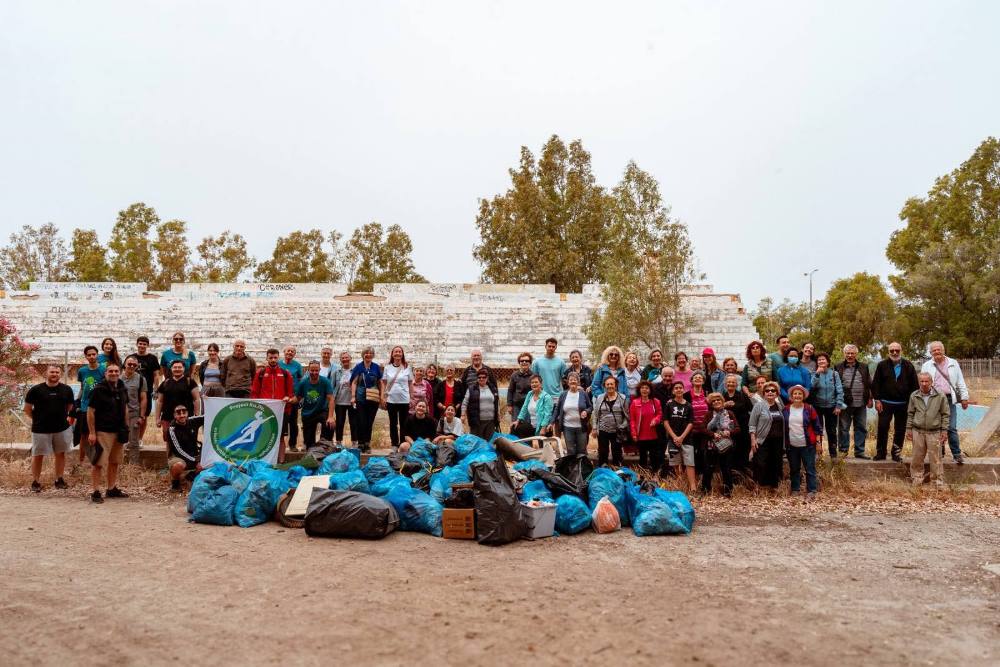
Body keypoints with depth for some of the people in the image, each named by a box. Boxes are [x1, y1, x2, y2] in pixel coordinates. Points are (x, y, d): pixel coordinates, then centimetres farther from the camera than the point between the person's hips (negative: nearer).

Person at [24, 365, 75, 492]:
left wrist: (65, 417, 7)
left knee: (60, 453, 9)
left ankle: (59, 480, 20)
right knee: (38, 455, 3)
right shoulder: (36, 390, -5)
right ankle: (35, 482, 14)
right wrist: (37, 419, 1)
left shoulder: (66, 389, 3)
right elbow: (27, 408, 3)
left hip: (62, 428, 3)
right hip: (40, 429, -2)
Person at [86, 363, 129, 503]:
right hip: (102, 432, -7)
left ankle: (112, 489, 24)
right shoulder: (98, 389, -10)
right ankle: (95, 492, 1)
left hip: (117, 432, 7)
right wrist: (92, 432, -15)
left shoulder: (122, 389, 9)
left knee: (114, 462, 14)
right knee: (98, 462, -5)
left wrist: (126, 427, 14)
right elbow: (90, 411, -11)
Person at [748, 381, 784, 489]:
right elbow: (752, 424, -5)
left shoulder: (779, 406, 12)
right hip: (763, 441, -5)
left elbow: (783, 424, 18)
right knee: (761, 465, -8)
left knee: (776, 465, 7)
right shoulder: (759, 405, -3)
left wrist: (784, 443, 14)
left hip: (777, 442, 5)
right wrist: (753, 440, -13)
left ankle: (774, 487, 17)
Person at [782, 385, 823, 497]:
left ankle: (811, 491, 4)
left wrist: (818, 442, -4)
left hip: (807, 445, -3)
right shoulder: (786, 410, 5)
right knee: (794, 469, 12)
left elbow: (817, 427, 0)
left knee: (810, 469, -1)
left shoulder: (809, 409, -1)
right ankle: (794, 489, 22)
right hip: (791, 446, 3)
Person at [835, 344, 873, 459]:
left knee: (861, 428, 7)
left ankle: (859, 451, 15)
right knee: (843, 428, 2)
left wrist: (869, 398, 9)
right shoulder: (838, 368, 3)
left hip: (860, 404, 3)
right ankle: (843, 450, 12)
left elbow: (869, 384, 15)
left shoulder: (863, 368, 11)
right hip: (845, 403, -3)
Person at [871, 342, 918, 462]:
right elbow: (875, 384, 0)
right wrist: (877, 400, -6)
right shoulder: (882, 365, 2)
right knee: (882, 428, 0)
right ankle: (880, 453, 9)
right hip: (885, 403, -1)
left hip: (903, 404, 1)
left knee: (900, 430, 7)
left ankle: (897, 453, 17)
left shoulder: (908, 366, 4)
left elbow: (914, 385, 5)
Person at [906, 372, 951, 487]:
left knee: (935, 459, 2)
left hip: (934, 432, -2)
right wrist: (909, 429, 9)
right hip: (918, 431, 2)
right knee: (917, 458, 8)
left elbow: (945, 414, 2)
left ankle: (938, 482, 13)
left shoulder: (940, 396, -3)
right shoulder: (914, 396, 3)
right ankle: (917, 480, 19)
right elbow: (910, 414, 11)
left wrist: (944, 430, -1)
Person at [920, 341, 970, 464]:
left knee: (952, 428, -3)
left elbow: (960, 382, 9)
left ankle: (957, 454, 3)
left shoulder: (953, 363, 9)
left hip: (949, 399, 0)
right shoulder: (927, 366, 6)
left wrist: (964, 398, 4)